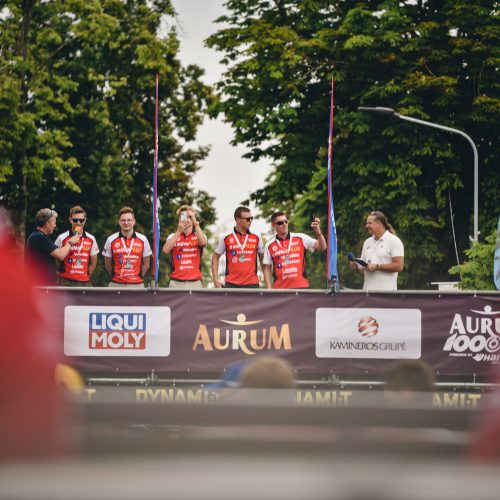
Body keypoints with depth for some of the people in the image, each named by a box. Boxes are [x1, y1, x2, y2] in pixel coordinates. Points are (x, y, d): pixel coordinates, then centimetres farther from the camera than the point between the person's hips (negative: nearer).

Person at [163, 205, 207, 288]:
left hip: (195, 283, 0)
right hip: (176, 283, 0)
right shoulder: (173, 237, 9)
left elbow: (203, 243, -16)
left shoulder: (198, 237, 9)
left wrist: (195, 223, -20)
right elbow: (166, 250, -12)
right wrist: (178, 231, -19)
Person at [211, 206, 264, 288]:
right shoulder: (226, 237, 1)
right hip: (231, 284, -1)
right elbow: (215, 257, 9)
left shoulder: (256, 237, 5)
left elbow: (262, 257, 14)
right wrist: (216, 279, 0)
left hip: (252, 284, 1)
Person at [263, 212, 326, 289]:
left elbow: (322, 247, -3)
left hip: (301, 287, -1)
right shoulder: (269, 246, 6)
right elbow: (267, 269, 9)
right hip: (280, 288, 1)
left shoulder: (301, 238, 4)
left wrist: (318, 232, -22)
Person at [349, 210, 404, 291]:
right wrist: (356, 267, -2)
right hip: (368, 290, 7)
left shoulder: (394, 241, -3)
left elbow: (399, 266, -13)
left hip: (385, 290, -7)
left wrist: (376, 267, -16)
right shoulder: (367, 242, 19)